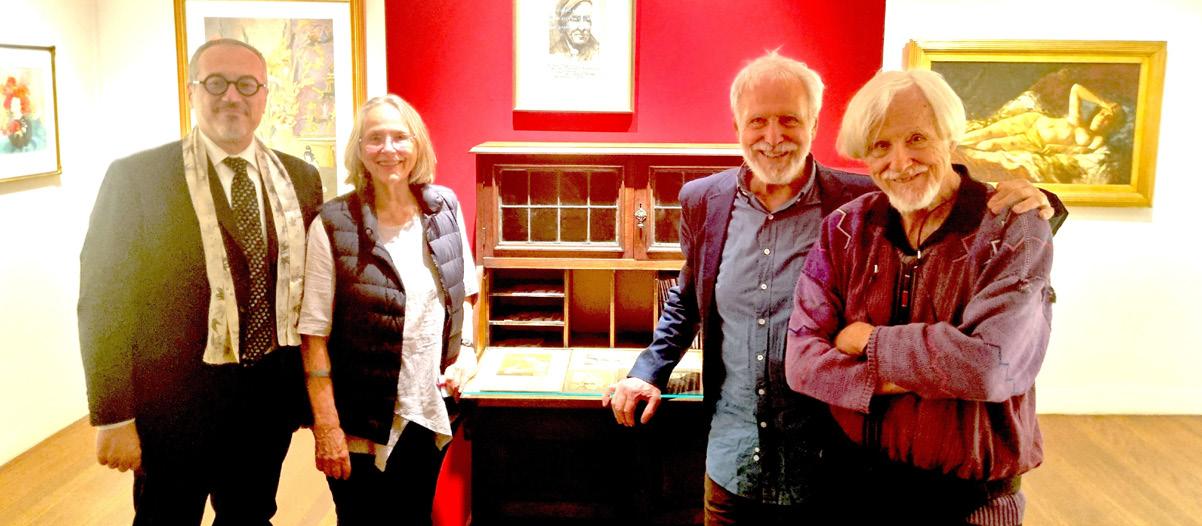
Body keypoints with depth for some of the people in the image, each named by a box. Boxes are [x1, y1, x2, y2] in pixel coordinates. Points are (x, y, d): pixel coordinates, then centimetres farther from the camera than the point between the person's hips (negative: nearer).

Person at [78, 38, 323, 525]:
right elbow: (103, 303, -10)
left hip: (270, 401, 4)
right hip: (174, 405, -3)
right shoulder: (135, 177, -9)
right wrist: (113, 418, -12)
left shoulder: (300, 179, 4)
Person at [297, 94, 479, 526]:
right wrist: (326, 427, -14)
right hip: (363, 419, -4)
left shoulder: (446, 208, 0)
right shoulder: (334, 226, -13)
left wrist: (467, 350, 0)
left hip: (431, 411, 4)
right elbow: (314, 333, -12)